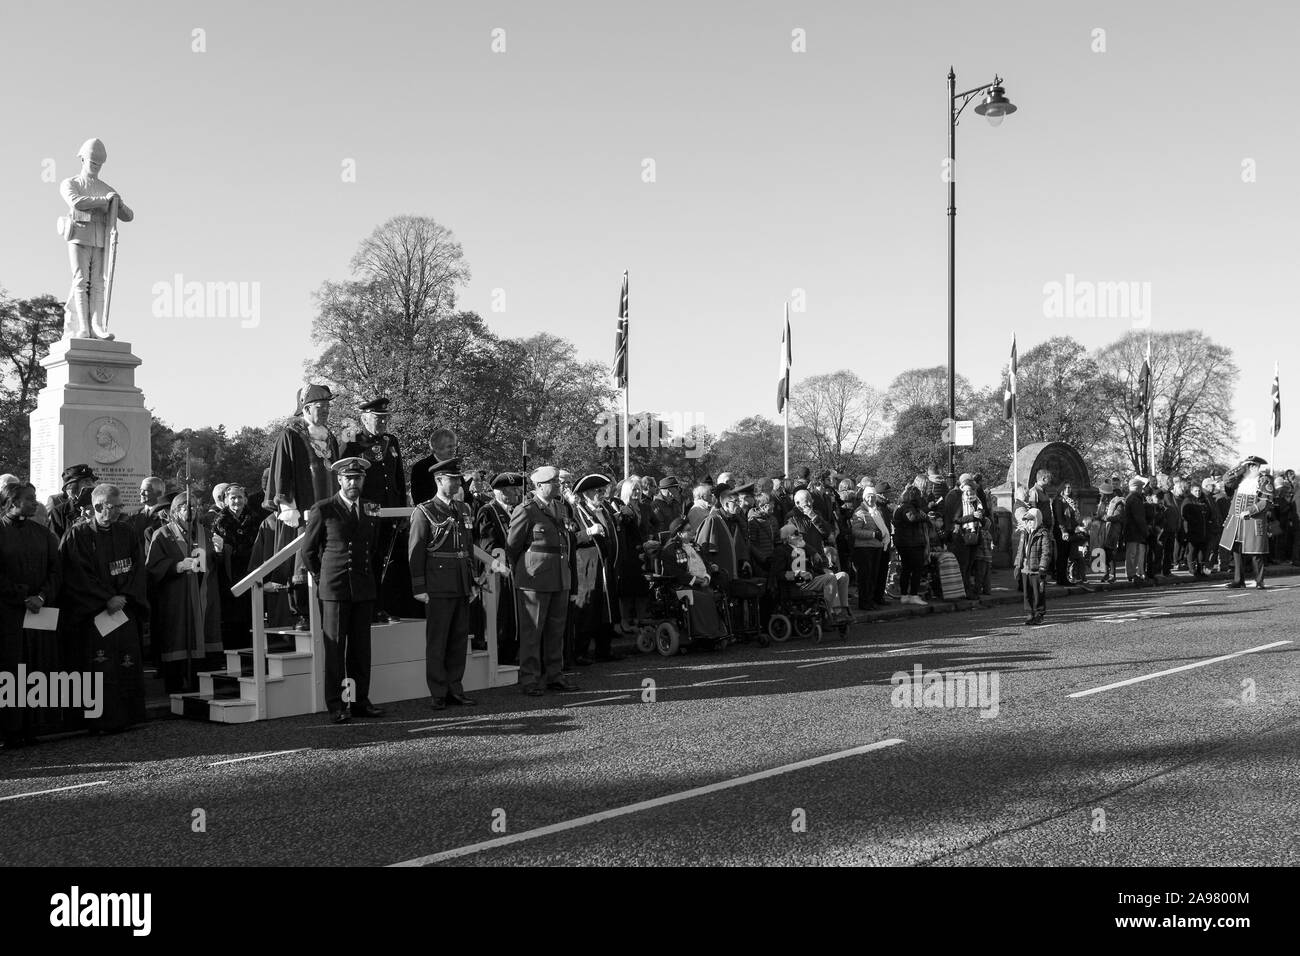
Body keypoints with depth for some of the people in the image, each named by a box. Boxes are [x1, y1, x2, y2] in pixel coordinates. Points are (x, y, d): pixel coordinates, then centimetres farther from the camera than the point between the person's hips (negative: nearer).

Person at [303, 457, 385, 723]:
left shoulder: (370, 511, 13)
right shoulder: (323, 509, -2)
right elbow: (308, 550, 5)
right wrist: (321, 579, 8)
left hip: (364, 591, 4)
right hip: (334, 589, -4)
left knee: (361, 648, 6)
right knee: (335, 649, -2)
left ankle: (361, 701, 12)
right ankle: (335, 705, 2)